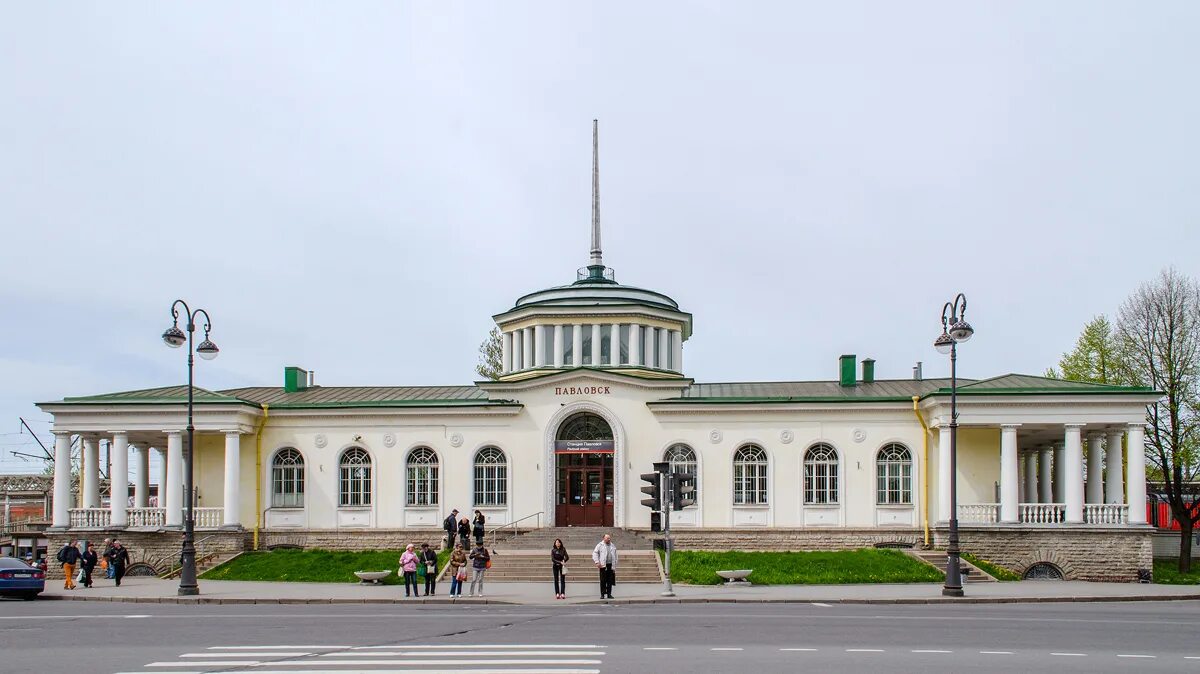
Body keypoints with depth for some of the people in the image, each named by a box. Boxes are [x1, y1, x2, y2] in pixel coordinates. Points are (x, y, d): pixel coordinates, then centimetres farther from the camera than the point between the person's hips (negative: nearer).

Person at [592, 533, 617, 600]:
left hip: (611, 565, 4)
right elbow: (595, 553, -1)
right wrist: (597, 562, -13)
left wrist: (614, 567, 14)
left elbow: (615, 557, 19)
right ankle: (602, 594, 0)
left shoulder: (613, 546, 16)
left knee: (610, 581, 3)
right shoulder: (600, 545, 3)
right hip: (603, 565, -4)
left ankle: (609, 594, 10)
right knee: (603, 581, -4)